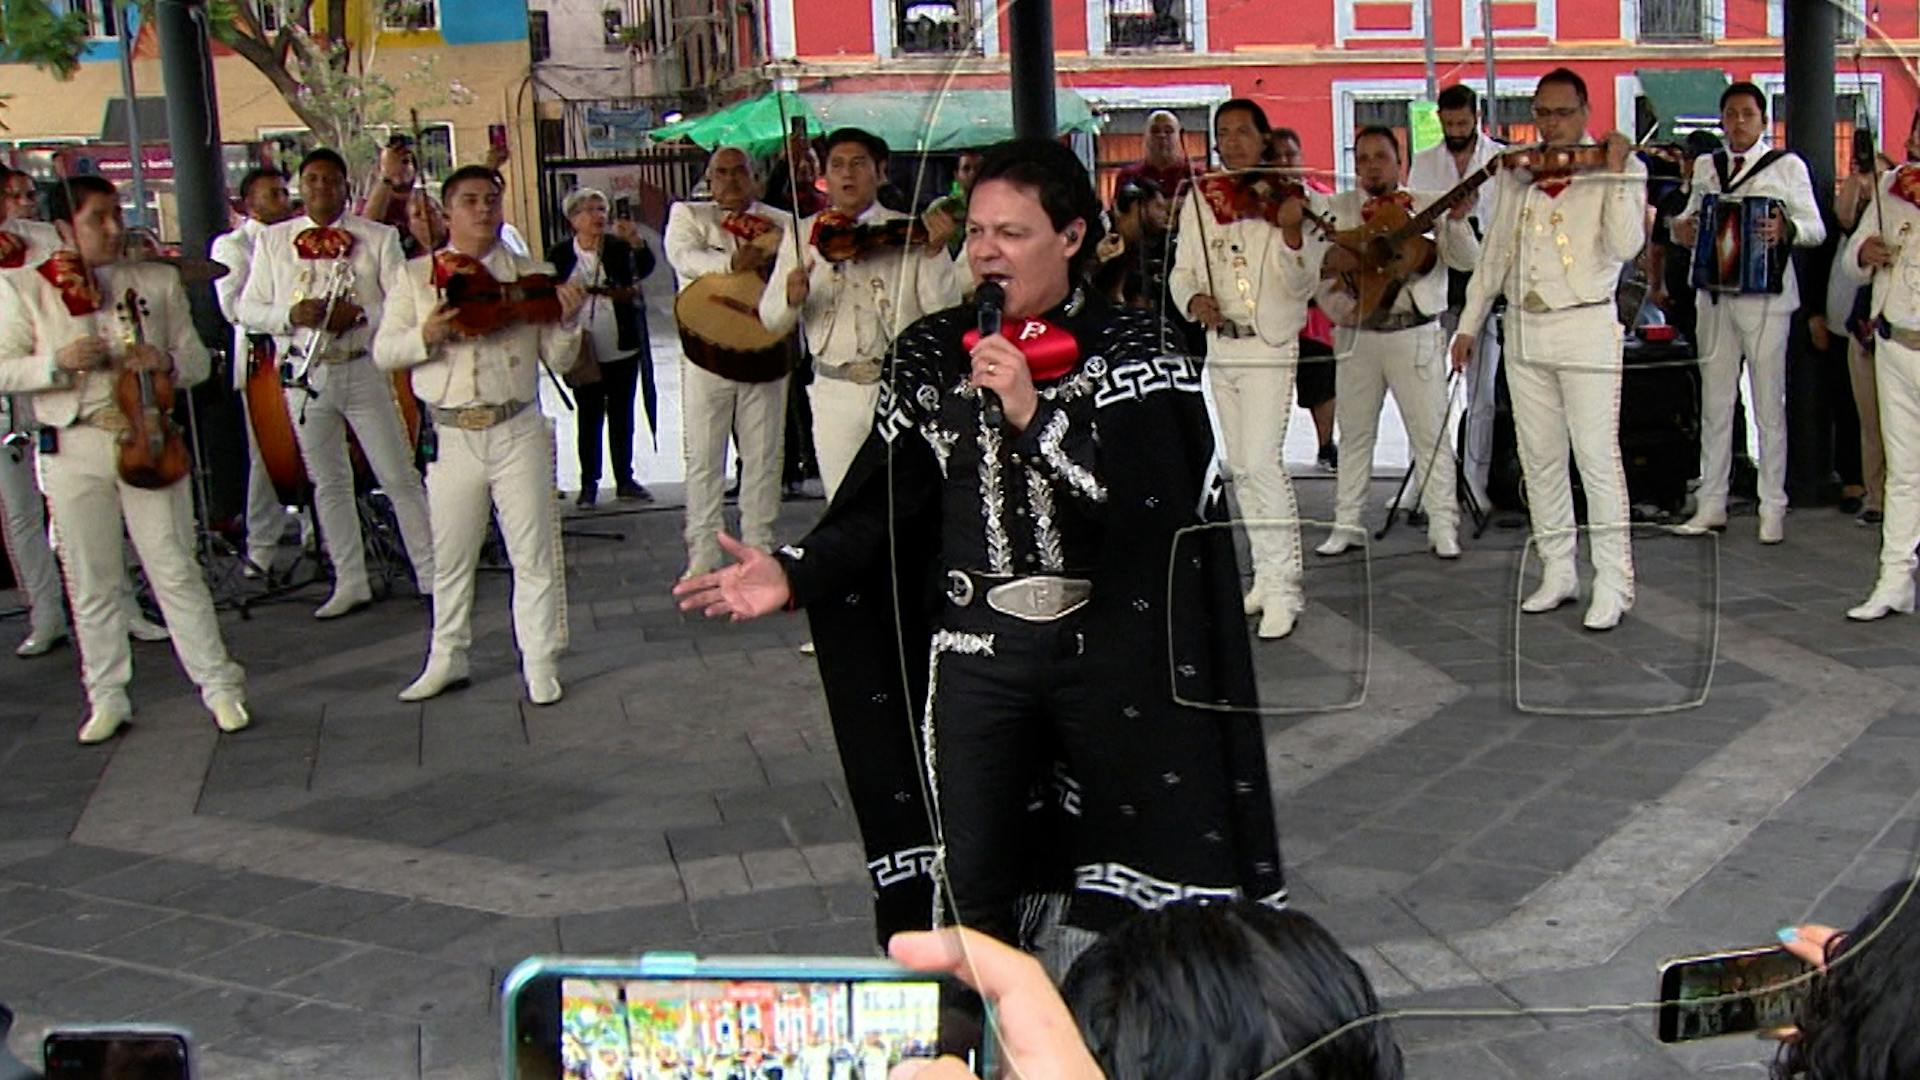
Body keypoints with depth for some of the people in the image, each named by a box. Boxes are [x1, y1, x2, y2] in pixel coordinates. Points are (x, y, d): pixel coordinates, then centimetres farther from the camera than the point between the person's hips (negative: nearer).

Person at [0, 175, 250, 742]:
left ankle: (218, 684, 10)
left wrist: (166, 361, -12)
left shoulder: (159, 281, 10)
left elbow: (198, 359, 10)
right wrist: (59, 362, -17)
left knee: (175, 568, 1)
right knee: (92, 583, 6)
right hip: (75, 448, 0)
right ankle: (108, 698, 18)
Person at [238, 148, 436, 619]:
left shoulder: (379, 237, 3)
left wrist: (362, 314, -21)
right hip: (305, 374, 2)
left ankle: (431, 575, 8)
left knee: (399, 476, -1)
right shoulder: (273, 240, 9)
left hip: (364, 370, -2)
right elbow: (249, 308, 5)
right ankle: (350, 583, 17)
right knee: (328, 483, 8)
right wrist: (291, 315, -13)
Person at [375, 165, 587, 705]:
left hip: (518, 431, 0)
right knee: (450, 557, 10)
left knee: (534, 553, 3)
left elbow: (559, 361, 4)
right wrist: (425, 337, -17)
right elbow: (383, 351, 1)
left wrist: (567, 321, -15)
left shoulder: (532, 276, 7)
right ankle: (447, 658, 25)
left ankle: (540, 662, 13)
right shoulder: (416, 277, 7)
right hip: (449, 436, 0)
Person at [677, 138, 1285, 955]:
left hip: (1106, 646, -1)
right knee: (969, 884, 0)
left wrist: (1034, 414, -21)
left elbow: (1150, 497, -16)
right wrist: (795, 574, -13)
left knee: (1123, 864, 10)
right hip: (976, 649, 2)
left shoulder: (1127, 351, -3)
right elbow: (882, 506, 2)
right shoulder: (932, 355, 6)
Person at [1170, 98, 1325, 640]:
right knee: (1240, 468, 12)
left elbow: (1302, 285, -13)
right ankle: (1266, 577, 24)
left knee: (1261, 462, -16)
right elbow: (1182, 272, 10)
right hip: (1220, 347, 6)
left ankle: (1283, 589, -10)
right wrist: (1195, 298, -11)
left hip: (1270, 346, -6)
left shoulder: (1286, 198, -7)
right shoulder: (1199, 201, 7)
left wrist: (1291, 234, -31)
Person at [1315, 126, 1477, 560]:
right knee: (1355, 432, 10)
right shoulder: (1336, 209, 8)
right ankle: (1347, 524, 18)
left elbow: (1465, 260, -7)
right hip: (1356, 334, 2)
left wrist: (1456, 221, -26)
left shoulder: (1430, 207, 3)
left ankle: (1443, 524, 4)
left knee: (1430, 432, -1)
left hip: (1415, 333, -2)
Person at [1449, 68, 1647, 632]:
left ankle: (1613, 583, -1)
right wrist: (1469, 323, 17)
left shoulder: (1619, 170, -1)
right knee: (1538, 458, 9)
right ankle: (1558, 572, 19)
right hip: (1523, 329, 5)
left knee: (1597, 458, -6)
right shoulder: (1516, 174, 14)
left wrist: (1617, 172, -17)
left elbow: (1624, 247, -14)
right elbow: (1494, 252, 19)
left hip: (1585, 326, -5)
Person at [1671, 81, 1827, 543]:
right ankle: (1711, 505, 14)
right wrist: (1681, 227, -5)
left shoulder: (1787, 166, 3)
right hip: (1715, 294, 4)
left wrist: (1786, 229, -23)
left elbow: (1816, 228, -1)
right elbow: (1694, 215, 19)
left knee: (1769, 405, 0)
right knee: (1714, 403, 7)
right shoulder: (1706, 167, 15)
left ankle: (1772, 509, 6)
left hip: (1766, 297, -4)